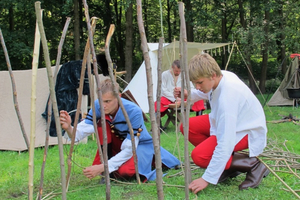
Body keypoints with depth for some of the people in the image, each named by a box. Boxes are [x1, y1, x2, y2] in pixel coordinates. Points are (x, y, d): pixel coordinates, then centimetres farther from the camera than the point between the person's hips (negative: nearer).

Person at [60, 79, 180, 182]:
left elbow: (129, 149, -31)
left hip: (140, 145, -4)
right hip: (119, 144, 4)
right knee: (102, 123, -24)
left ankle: (151, 160, 2)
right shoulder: (98, 106, -19)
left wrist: (103, 167, -37)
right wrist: (68, 128, -48)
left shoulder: (133, 112, -31)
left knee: (124, 171, -34)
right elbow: (80, 133, -24)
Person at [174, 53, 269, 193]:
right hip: (233, 122, 9)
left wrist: (206, 179, -34)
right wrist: (190, 94, -6)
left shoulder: (227, 97, -36)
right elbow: (207, 93, 16)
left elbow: (225, 143, -37)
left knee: (199, 156, -24)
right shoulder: (221, 76, -12)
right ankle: (228, 165, 3)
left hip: (248, 132, -9)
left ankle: (252, 165, -8)